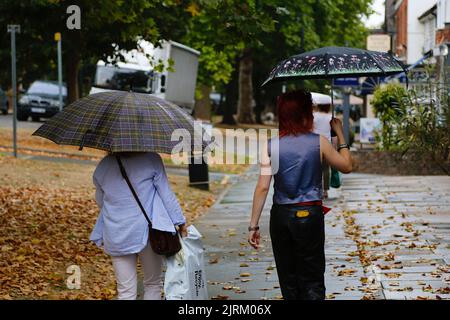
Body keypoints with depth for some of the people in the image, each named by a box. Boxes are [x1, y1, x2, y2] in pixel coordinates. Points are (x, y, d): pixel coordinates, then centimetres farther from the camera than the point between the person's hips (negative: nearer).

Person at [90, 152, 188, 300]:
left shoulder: (102, 167, 6)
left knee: (125, 292, 7)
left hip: (116, 237, 3)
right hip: (146, 232, -3)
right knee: (153, 285, 14)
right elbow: (167, 195, -2)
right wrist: (180, 221, 7)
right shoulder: (152, 159, -5)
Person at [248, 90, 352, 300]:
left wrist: (253, 226, -5)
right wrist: (340, 135, 19)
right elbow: (346, 166, 9)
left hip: (281, 216, 2)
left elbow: (262, 187, -8)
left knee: (288, 280, 15)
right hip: (310, 215, -2)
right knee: (312, 282, 1)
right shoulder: (319, 143, -5)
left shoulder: (271, 147, -3)